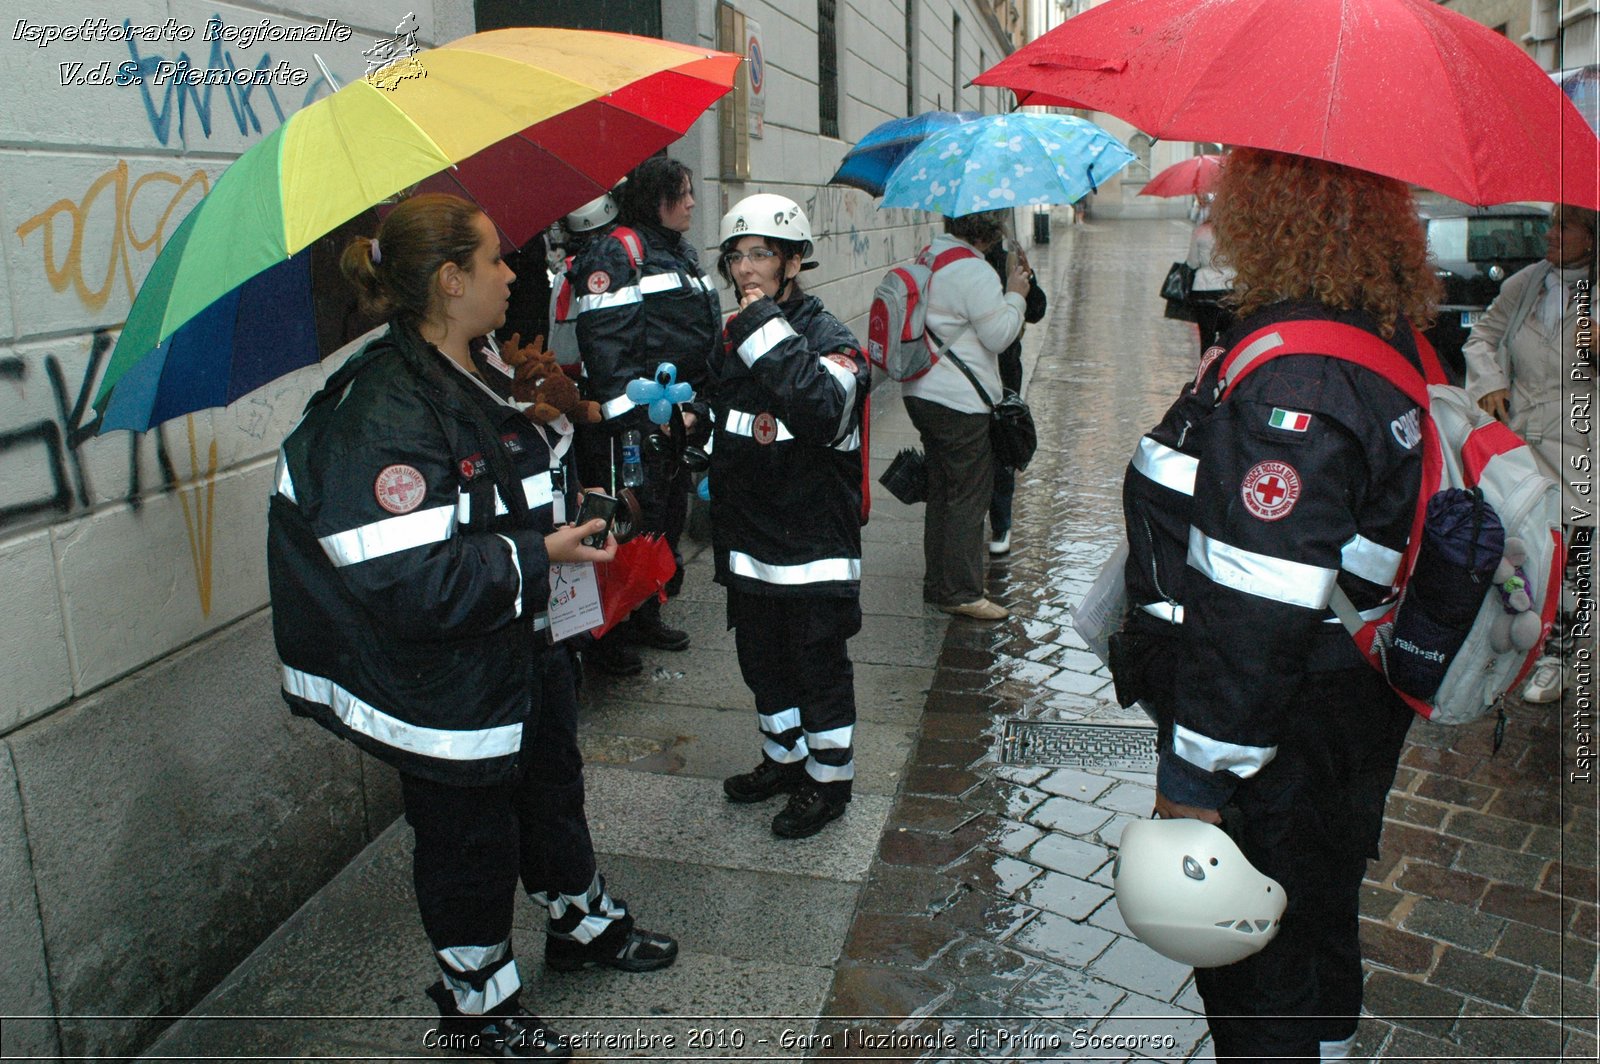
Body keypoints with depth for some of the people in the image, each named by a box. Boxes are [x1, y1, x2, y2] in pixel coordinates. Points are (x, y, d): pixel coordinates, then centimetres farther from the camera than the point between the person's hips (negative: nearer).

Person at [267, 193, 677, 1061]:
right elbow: (411, 583, -32)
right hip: (444, 685, -9)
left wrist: (579, 500, 2)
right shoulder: (382, 413, -27)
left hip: (521, 647, 9)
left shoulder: (483, 371, 2)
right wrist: (539, 554, -26)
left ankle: (584, 924, 51)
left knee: (551, 790, 26)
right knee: (469, 835, 11)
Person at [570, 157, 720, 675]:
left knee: (670, 513, 16)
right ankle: (609, 634, 10)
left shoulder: (685, 254, 18)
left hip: (677, 418, 9)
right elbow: (606, 343, -18)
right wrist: (633, 418, -22)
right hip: (631, 422, -9)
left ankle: (647, 615, 32)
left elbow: (707, 341, 22)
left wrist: (700, 408, 13)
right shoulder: (616, 253, -10)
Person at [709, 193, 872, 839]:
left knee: (819, 665, 7)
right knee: (762, 659, 20)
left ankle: (828, 780, 24)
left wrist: (768, 331, -30)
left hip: (814, 546, -7)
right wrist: (715, 479, 10)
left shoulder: (829, 339, -13)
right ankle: (784, 760, 40)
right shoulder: (731, 340, 9)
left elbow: (824, 413, -35)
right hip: (749, 542, 7)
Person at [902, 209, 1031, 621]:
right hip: (961, 403, -9)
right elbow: (999, 335, -13)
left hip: (920, 394, 9)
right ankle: (960, 592, 5)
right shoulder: (975, 272, -17)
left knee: (941, 490, 18)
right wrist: (1015, 295, -1)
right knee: (969, 495, 0)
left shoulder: (926, 259, 12)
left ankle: (936, 585, 26)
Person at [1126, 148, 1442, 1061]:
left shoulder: (1293, 378, -27)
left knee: (1262, 983, 9)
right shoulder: (1384, 341, 5)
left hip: (1284, 741, -10)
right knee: (1317, 928, 28)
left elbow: (1262, 606, -29)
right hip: (1345, 705, 10)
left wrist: (1198, 773, -23)